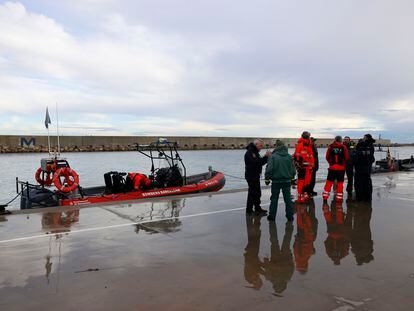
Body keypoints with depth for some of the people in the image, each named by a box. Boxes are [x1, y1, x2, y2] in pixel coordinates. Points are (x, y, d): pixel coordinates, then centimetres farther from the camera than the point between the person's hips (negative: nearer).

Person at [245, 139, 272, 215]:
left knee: (257, 193, 17)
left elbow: (260, 162, 14)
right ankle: (249, 210, 4)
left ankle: (257, 208, 28)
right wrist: (266, 157, -26)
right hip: (251, 176, -10)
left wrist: (267, 157, -1)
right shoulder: (249, 153, -19)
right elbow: (257, 163, -28)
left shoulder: (255, 152, 14)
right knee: (252, 193, -5)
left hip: (256, 176, 10)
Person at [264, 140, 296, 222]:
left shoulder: (273, 156, -12)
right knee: (288, 199, 10)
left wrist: (267, 179, -3)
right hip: (287, 181, 3)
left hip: (276, 181, -3)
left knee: (274, 199, 7)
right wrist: (291, 177, 24)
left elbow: (269, 169, -14)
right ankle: (290, 216, 14)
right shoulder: (289, 157, 0)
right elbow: (293, 169, 8)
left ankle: (272, 216, 12)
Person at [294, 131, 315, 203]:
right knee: (301, 181, -7)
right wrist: (298, 164, -23)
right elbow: (297, 155, -18)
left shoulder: (309, 145, 19)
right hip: (302, 166, -9)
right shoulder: (300, 145, -10)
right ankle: (300, 197, -2)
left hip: (308, 167, 9)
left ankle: (305, 193, 28)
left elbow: (311, 156, 23)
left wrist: (311, 166, 21)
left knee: (308, 180, 14)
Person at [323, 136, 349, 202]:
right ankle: (339, 197, 7)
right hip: (341, 168, -1)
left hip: (332, 167, 1)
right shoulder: (343, 147, -4)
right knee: (340, 183, 6)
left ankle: (325, 196, 5)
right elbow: (346, 158, 0)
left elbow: (327, 157, 3)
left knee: (329, 182, 7)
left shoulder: (330, 147, -2)